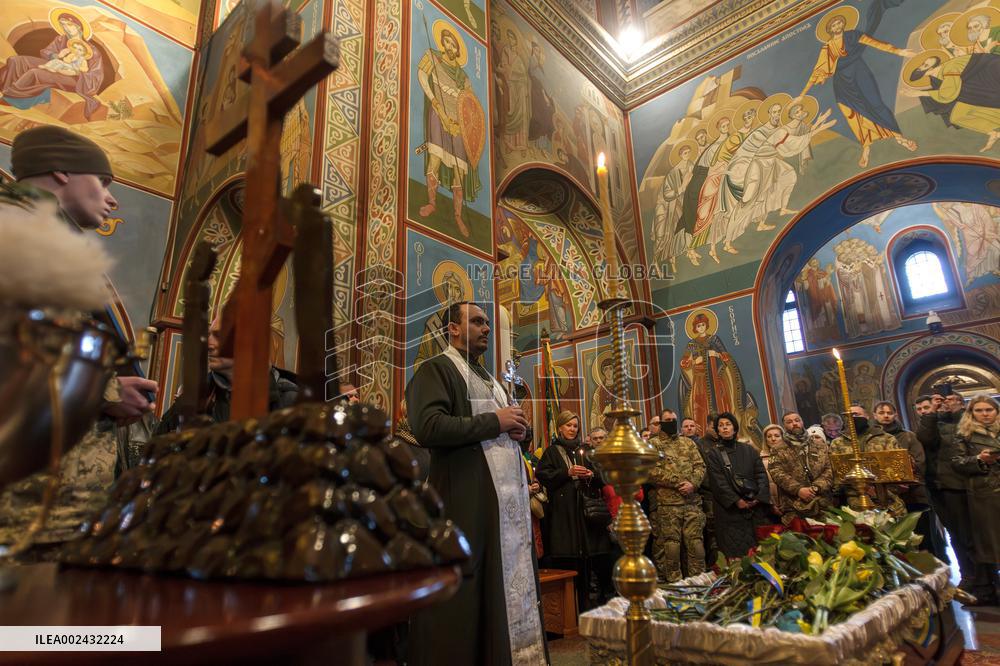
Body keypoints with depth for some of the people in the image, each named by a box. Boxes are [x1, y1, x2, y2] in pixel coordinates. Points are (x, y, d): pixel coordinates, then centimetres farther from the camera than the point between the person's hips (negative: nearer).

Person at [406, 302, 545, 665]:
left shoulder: (488, 377, 22)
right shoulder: (435, 369, -4)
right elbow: (427, 427, -21)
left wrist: (517, 429, 5)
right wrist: (494, 421, -14)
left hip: (508, 496, 8)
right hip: (468, 500, -8)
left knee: (513, 586, 11)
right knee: (468, 595, -1)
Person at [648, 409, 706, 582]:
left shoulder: (688, 442, 17)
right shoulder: (652, 443, 2)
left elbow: (700, 466, 10)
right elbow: (651, 471, -9)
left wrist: (693, 483, -9)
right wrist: (678, 482, -14)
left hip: (693, 501, 4)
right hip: (667, 503, -3)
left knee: (696, 542, 5)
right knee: (670, 544, 1)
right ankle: (674, 582, 11)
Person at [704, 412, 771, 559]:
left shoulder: (749, 450, 14)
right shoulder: (714, 454, 4)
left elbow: (761, 474, 5)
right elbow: (718, 481, -5)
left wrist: (759, 497, -9)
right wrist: (736, 501, -14)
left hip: (754, 507, 3)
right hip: (729, 510, -3)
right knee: (735, 552, -5)